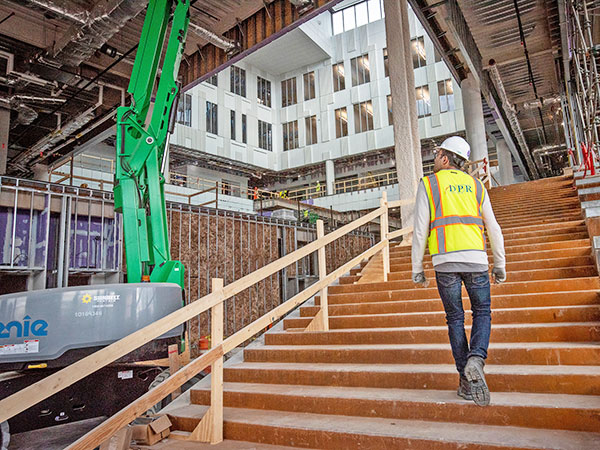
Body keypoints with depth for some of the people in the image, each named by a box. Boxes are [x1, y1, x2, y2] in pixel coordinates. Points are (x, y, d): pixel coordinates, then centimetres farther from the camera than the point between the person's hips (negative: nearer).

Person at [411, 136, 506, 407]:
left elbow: (420, 230, -1)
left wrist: (417, 269, 5)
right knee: (482, 312, 16)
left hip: (445, 260, -2)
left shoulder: (428, 184, 5)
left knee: (455, 318, 9)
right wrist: (500, 265, 20)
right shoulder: (475, 185, 15)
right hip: (475, 258, 2)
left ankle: (466, 381, 9)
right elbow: (493, 229, 13)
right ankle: (476, 359, -9)